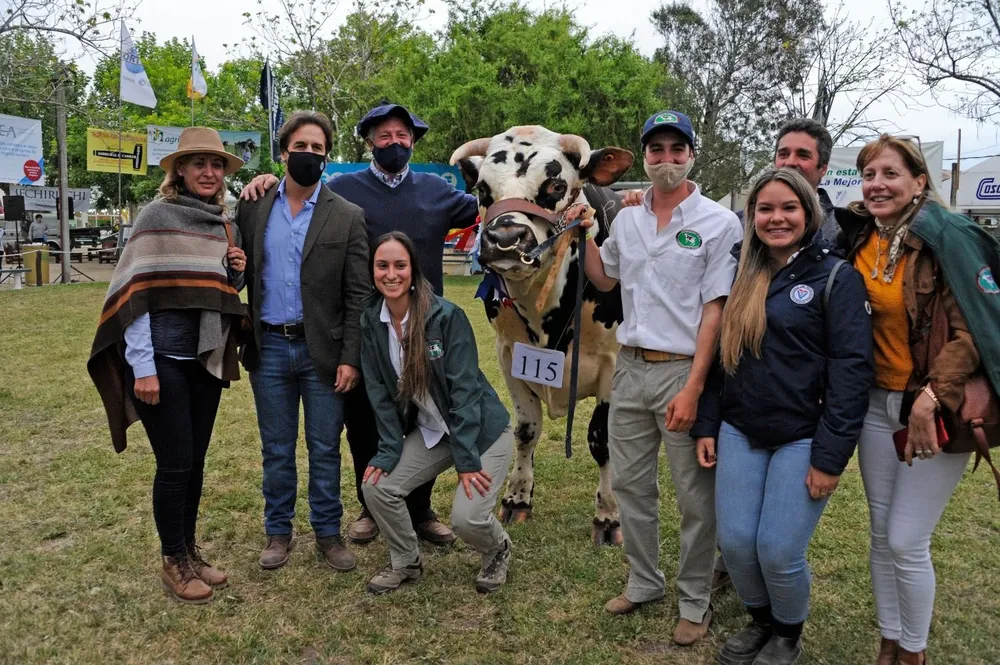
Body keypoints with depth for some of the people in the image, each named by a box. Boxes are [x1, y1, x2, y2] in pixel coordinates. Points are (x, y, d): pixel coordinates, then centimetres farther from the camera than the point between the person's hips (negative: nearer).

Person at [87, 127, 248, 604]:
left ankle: (190, 551, 27)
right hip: (163, 359, -6)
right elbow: (137, 292, -13)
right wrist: (143, 367, -17)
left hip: (206, 359, 6)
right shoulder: (158, 215, -9)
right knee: (175, 464, 0)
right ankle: (173, 562, 17)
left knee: (195, 462, 12)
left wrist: (237, 273, -4)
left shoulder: (224, 225, 9)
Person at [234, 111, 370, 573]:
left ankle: (328, 534, 23)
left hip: (322, 351, -2)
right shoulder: (252, 209, 5)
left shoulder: (348, 217, -2)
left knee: (325, 449, 8)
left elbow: (359, 295, -4)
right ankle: (278, 532, 27)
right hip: (269, 348, 2)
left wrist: (351, 358, -9)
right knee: (276, 449, 13)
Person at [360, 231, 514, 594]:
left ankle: (498, 551, 20)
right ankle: (405, 562, 17)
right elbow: (380, 391, -3)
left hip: (482, 430, -5)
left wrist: (467, 460, -22)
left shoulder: (446, 315, -21)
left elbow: (465, 388, -21)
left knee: (467, 517, -17)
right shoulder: (371, 320, -6)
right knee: (376, 486, -10)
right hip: (429, 431, 5)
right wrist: (389, 452, -11)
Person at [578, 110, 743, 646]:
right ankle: (643, 583, 32)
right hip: (630, 367, 6)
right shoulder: (626, 219, 9)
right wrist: (583, 234, 8)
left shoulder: (719, 223, -7)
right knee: (630, 483, 14)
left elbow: (715, 311, -11)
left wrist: (692, 388, -16)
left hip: (683, 370, -5)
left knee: (695, 496, 5)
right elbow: (604, 280, 25)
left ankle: (694, 601, 22)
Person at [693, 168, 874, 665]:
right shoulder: (742, 276, 9)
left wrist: (830, 456, -15)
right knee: (734, 543, 4)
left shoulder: (836, 277, -7)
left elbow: (851, 369, -12)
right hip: (740, 433, 5)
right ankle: (759, 620, 33)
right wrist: (706, 425, 7)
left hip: (802, 439, -4)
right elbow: (720, 355, 13)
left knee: (779, 552, -3)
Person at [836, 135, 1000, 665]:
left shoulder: (947, 238, -13)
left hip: (937, 410, -5)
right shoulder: (857, 239, 4)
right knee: (881, 536, 14)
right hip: (878, 404, 6)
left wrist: (931, 397, -25)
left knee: (907, 542, 0)